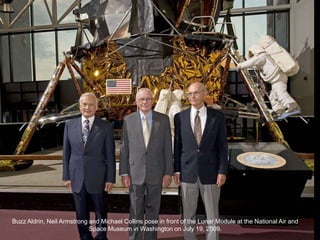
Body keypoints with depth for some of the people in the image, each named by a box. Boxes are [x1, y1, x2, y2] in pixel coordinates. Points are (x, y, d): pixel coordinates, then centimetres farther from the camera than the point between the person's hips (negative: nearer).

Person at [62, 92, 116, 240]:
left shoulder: (105, 126, -4)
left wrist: (110, 178, -6)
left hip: (98, 178, -2)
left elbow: (110, 154, -4)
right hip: (77, 178, 2)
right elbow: (66, 153, 6)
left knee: (101, 214, 12)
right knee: (81, 215, 14)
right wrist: (66, 176, 4)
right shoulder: (70, 125, 4)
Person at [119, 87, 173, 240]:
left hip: (156, 173, 0)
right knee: (136, 212, 8)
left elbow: (167, 148, 0)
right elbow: (124, 148, 2)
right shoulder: (128, 120, 1)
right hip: (135, 173, 0)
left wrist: (168, 172, -3)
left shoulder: (163, 119, 0)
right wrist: (124, 173, -2)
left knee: (153, 211, 12)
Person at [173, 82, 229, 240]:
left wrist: (223, 171, -6)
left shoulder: (217, 116, -2)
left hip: (210, 172, -1)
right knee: (188, 214, 12)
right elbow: (177, 145, 4)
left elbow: (222, 145, -1)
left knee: (212, 215, 10)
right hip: (187, 172, 1)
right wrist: (176, 170, 1)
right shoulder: (180, 117, 1)